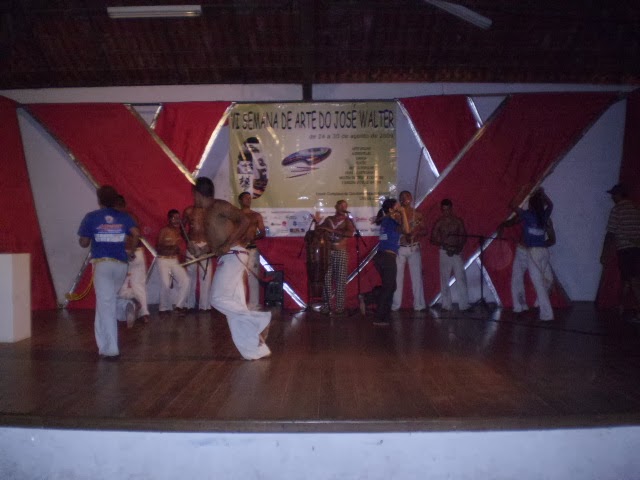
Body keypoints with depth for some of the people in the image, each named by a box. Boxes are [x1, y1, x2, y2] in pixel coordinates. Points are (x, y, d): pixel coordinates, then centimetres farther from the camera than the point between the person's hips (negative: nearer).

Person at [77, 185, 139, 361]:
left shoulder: (91, 217, 2)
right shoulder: (124, 217, 7)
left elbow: (83, 243, 2)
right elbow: (136, 233, -8)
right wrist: (129, 249, 8)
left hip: (102, 263, -2)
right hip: (120, 264, 3)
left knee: (105, 304, -3)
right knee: (110, 301, 19)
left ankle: (110, 349, -4)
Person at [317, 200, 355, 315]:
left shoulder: (347, 220, 1)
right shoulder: (328, 219, 11)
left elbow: (350, 233, -18)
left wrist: (332, 230, -20)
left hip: (341, 253, -3)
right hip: (329, 252, 3)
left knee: (340, 281, -4)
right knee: (327, 279, -1)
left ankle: (339, 307, -1)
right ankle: (326, 306, 5)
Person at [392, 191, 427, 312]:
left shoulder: (417, 214, 4)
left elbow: (425, 230, 5)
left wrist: (414, 233, -13)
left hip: (414, 249, 1)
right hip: (399, 249, -1)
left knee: (416, 276, 2)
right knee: (397, 277, 1)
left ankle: (419, 304, 9)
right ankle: (395, 305, 8)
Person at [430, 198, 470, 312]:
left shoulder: (458, 221, 6)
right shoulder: (439, 222, 6)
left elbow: (463, 236, 5)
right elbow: (433, 239, 5)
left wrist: (459, 248, -10)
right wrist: (443, 244, -11)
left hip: (457, 252, 0)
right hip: (444, 252, 0)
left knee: (461, 278, -7)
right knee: (445, 279, 2)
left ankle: (464, 304, -5)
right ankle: (446, 304, 9)